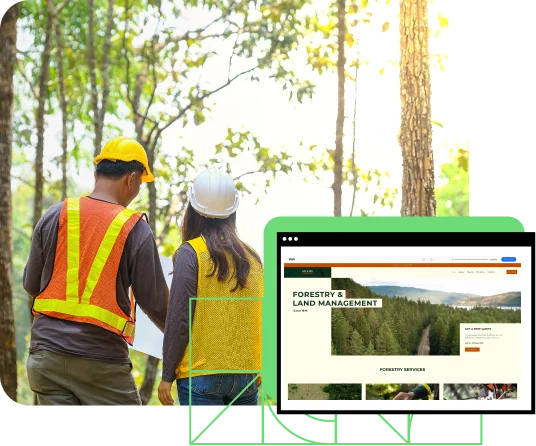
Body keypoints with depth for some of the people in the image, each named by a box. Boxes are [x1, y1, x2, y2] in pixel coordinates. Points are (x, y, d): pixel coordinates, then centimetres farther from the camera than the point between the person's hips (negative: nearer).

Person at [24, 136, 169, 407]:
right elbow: (154, 301, 0)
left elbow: (31, 285, 9)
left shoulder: (55, 215, 4)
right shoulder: (136, 229, -5)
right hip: (102, 361, -3)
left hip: (47, 353, 4)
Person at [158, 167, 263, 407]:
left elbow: (179, 319, -9)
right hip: (247, 376, 5)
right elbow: (261, 321, 11)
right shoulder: (252, 257, 8)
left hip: (202, 377, -5)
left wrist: (167, 375, -3)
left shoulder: (190, 254, -7)